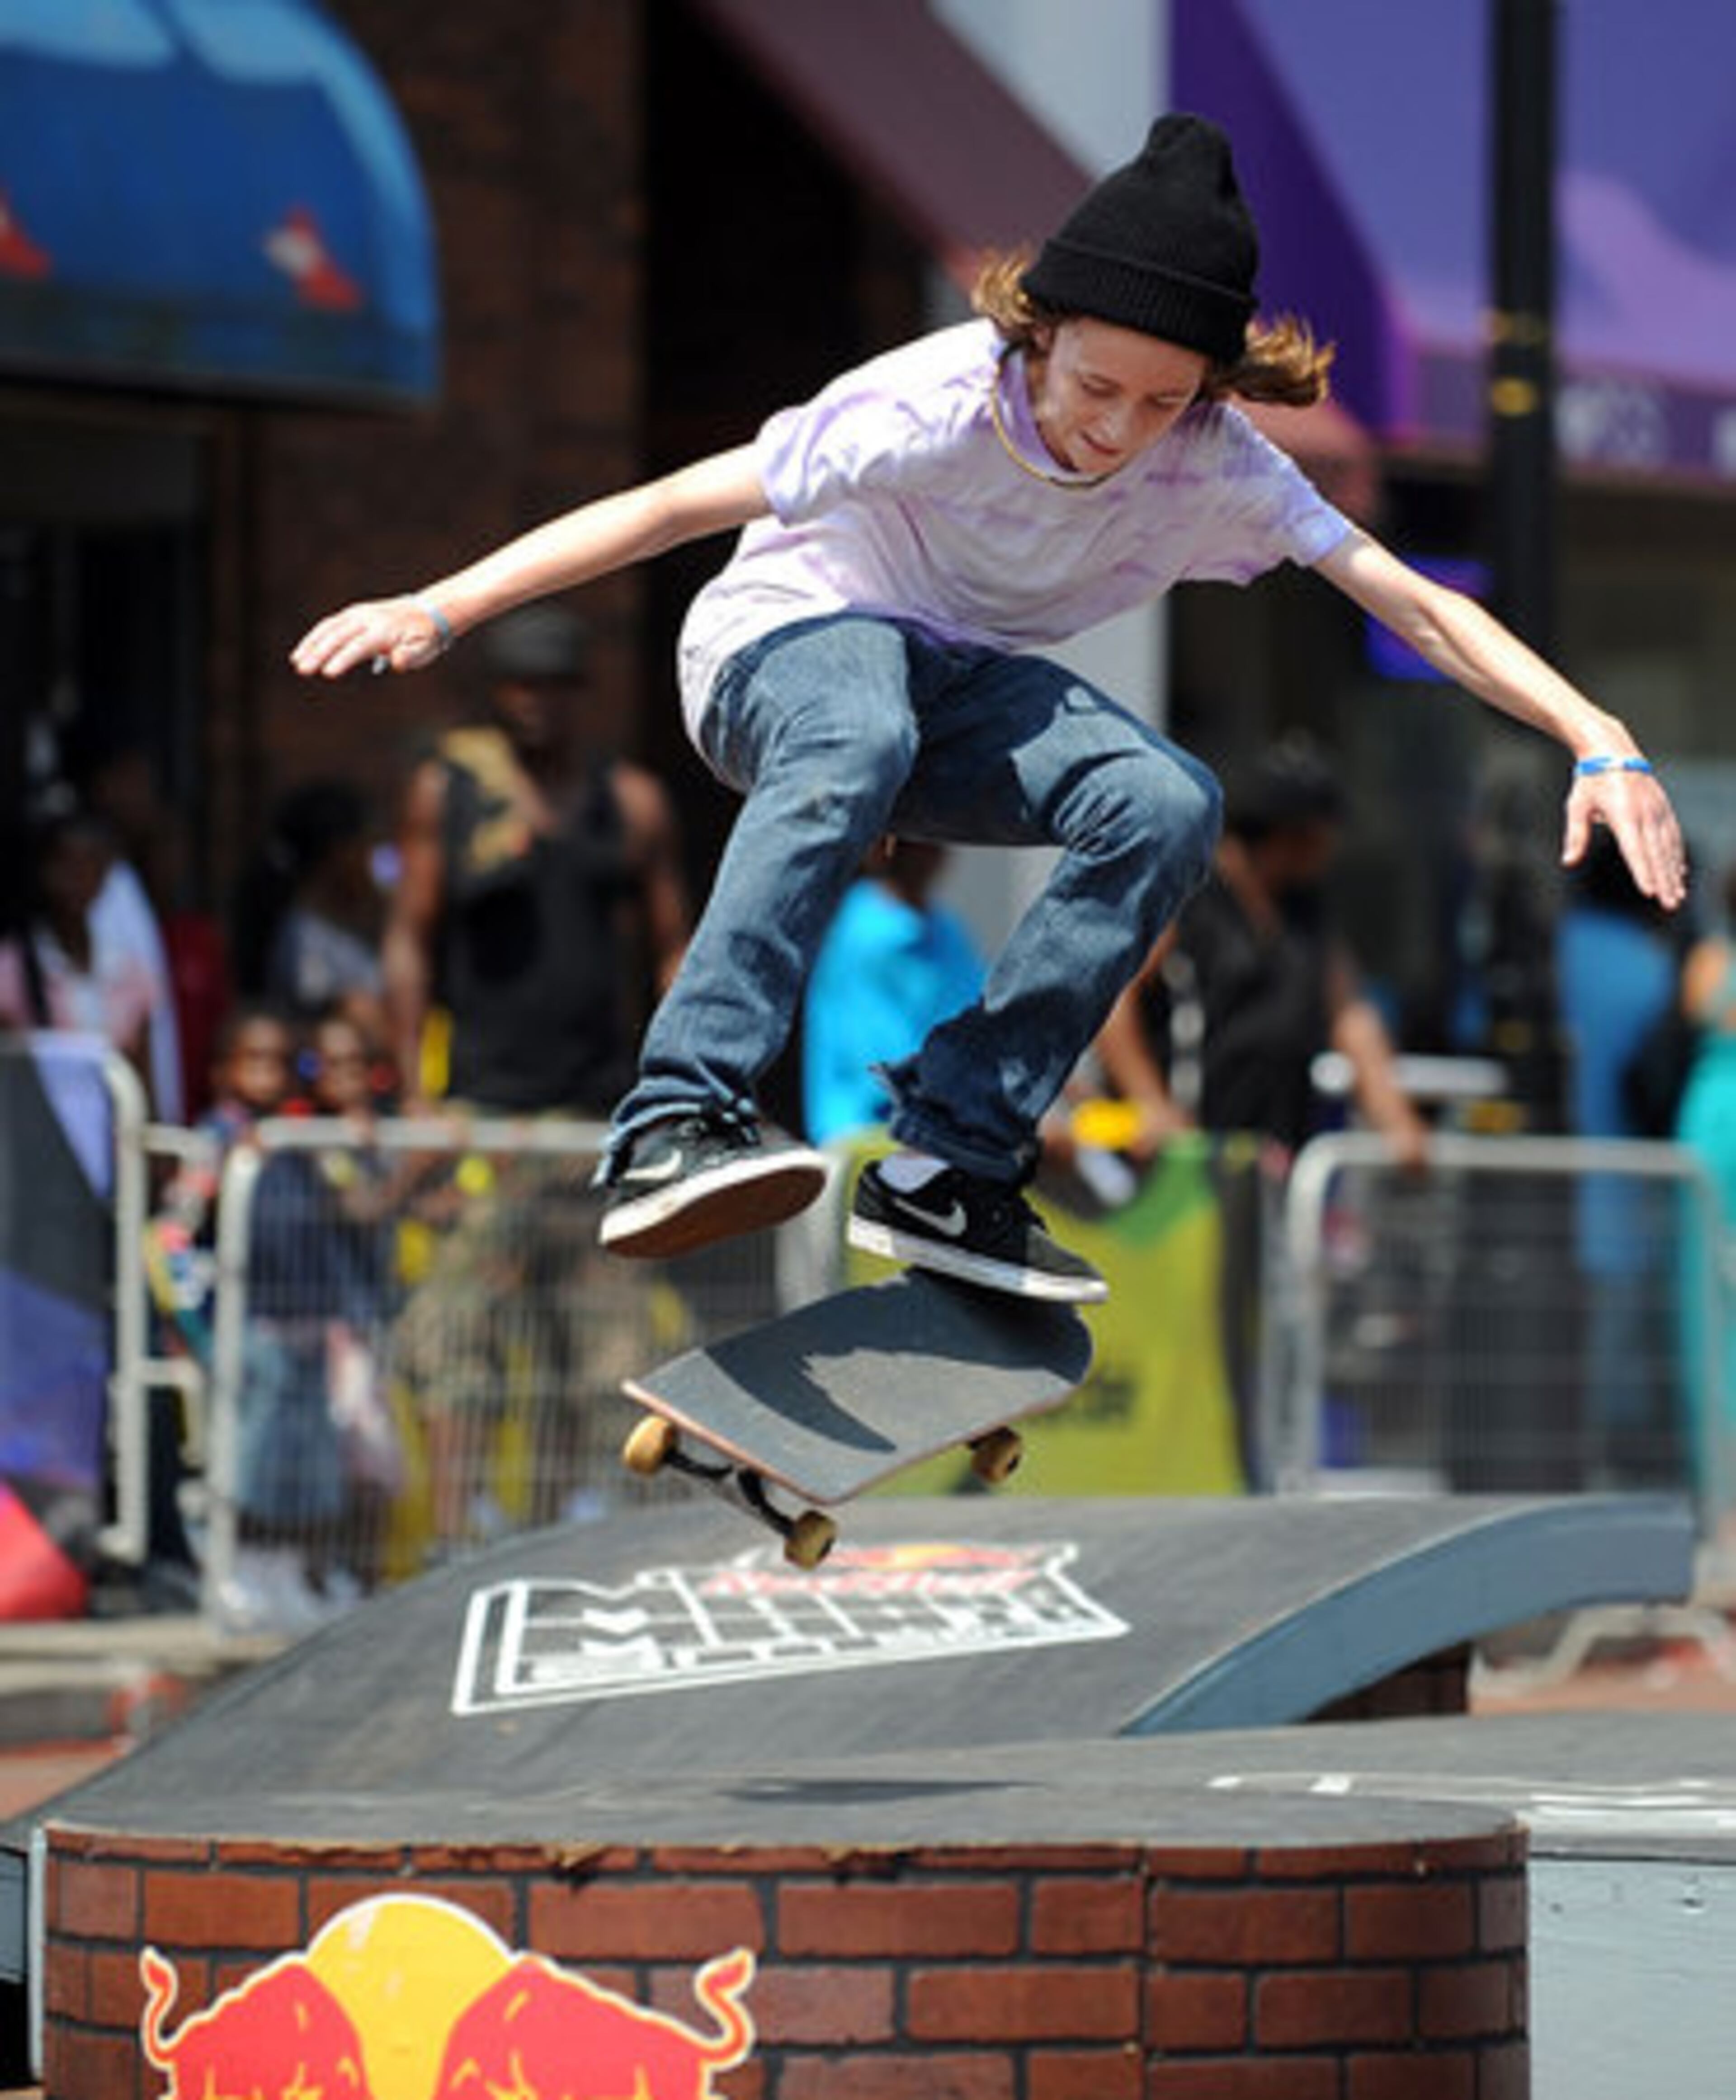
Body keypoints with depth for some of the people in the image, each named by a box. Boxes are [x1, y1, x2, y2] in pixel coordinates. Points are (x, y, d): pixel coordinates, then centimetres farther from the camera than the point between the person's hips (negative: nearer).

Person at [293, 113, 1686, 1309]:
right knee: (858, 740, -42)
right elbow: (672, 507, -28)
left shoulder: (1212, 461, -17)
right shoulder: (934, 409, -28)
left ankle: (947, 1164, -24)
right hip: (792, 638, -5)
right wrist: (437, 610, -33)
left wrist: (1604, 744, -28)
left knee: (1168, 806, -26)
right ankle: (677, 1127, -54)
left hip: (971, 684, 5)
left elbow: (1413, 604, -17)